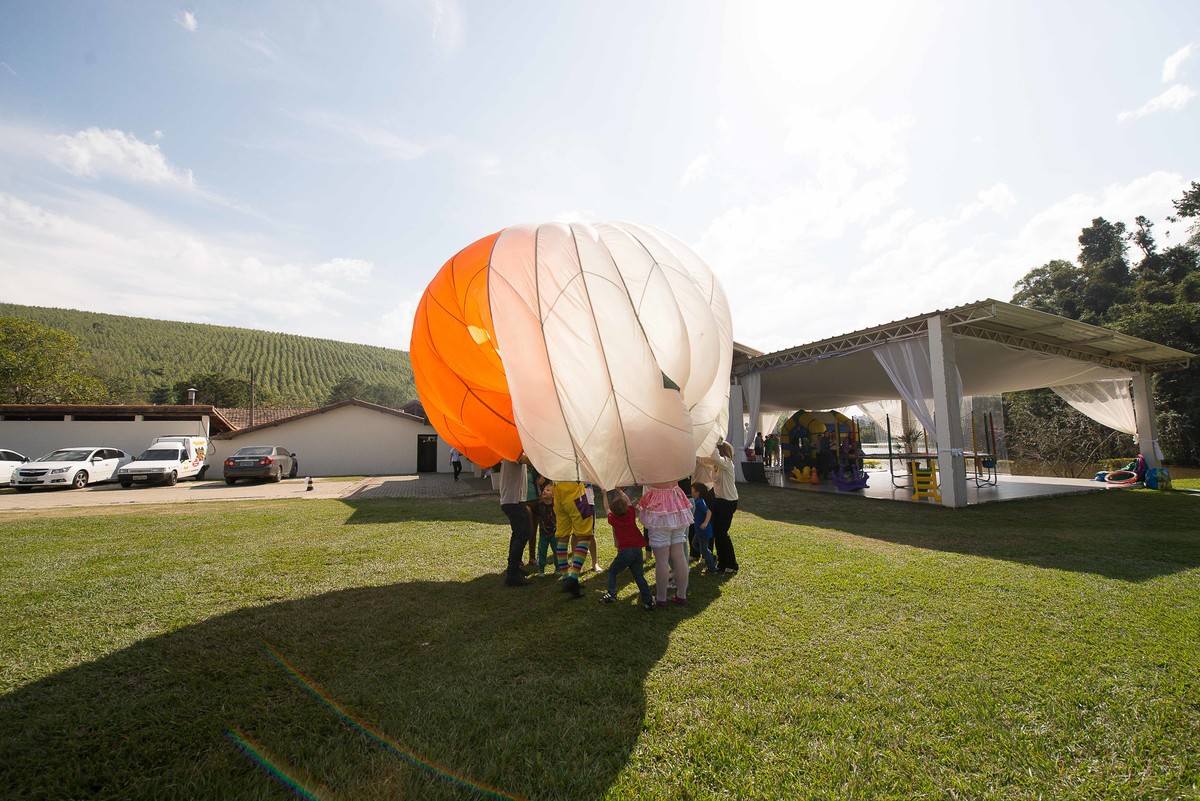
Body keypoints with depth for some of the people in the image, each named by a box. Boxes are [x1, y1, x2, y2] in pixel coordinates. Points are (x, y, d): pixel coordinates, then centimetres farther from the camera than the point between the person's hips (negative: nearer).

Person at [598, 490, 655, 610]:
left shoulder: (613, 519, 1)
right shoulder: (631, 514, 5)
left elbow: (607, 508, 20)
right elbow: (629, 502, 24)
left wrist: (605, 494, 32)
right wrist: (619, 491, 32)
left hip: (625, 551, -4)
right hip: (638, 550, 4)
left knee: (612, 571, 16)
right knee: (639, 576, 9)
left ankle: (611, 594, 8)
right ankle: (649, 601, 3)